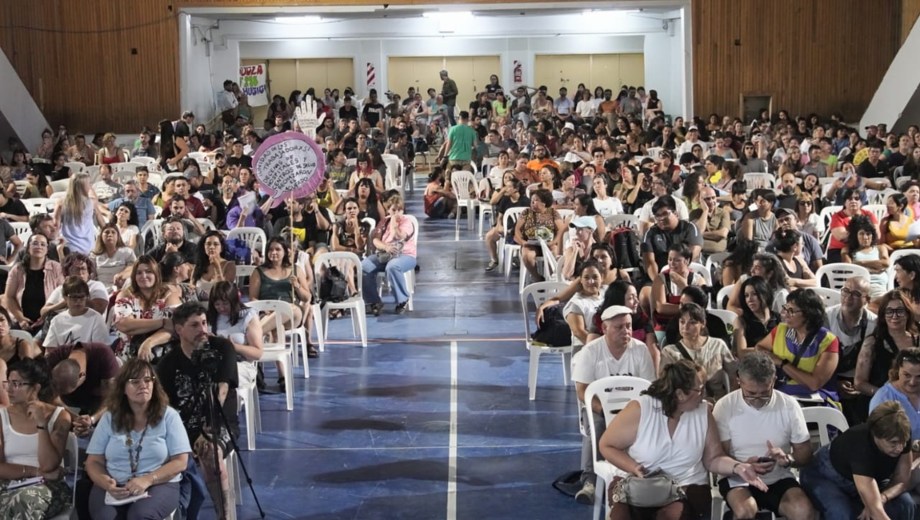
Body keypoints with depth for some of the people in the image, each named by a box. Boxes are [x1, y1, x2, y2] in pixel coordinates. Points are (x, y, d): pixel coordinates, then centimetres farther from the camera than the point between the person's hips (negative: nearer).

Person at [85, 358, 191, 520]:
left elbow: (180, 462, -2)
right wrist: (106, 482, -16)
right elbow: (94, 461, 7)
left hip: (159, 485, -1)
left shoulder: (168, 416, 3)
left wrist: (148, 480, -19)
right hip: (114, 487, 2)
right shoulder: (109, 418, 8)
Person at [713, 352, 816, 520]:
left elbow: (805, 454, 3)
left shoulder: (789, 405, -4)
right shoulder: (725, 406, -9)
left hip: (779, 478, 2)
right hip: (738, 479, -2)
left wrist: (788, 459, -20)